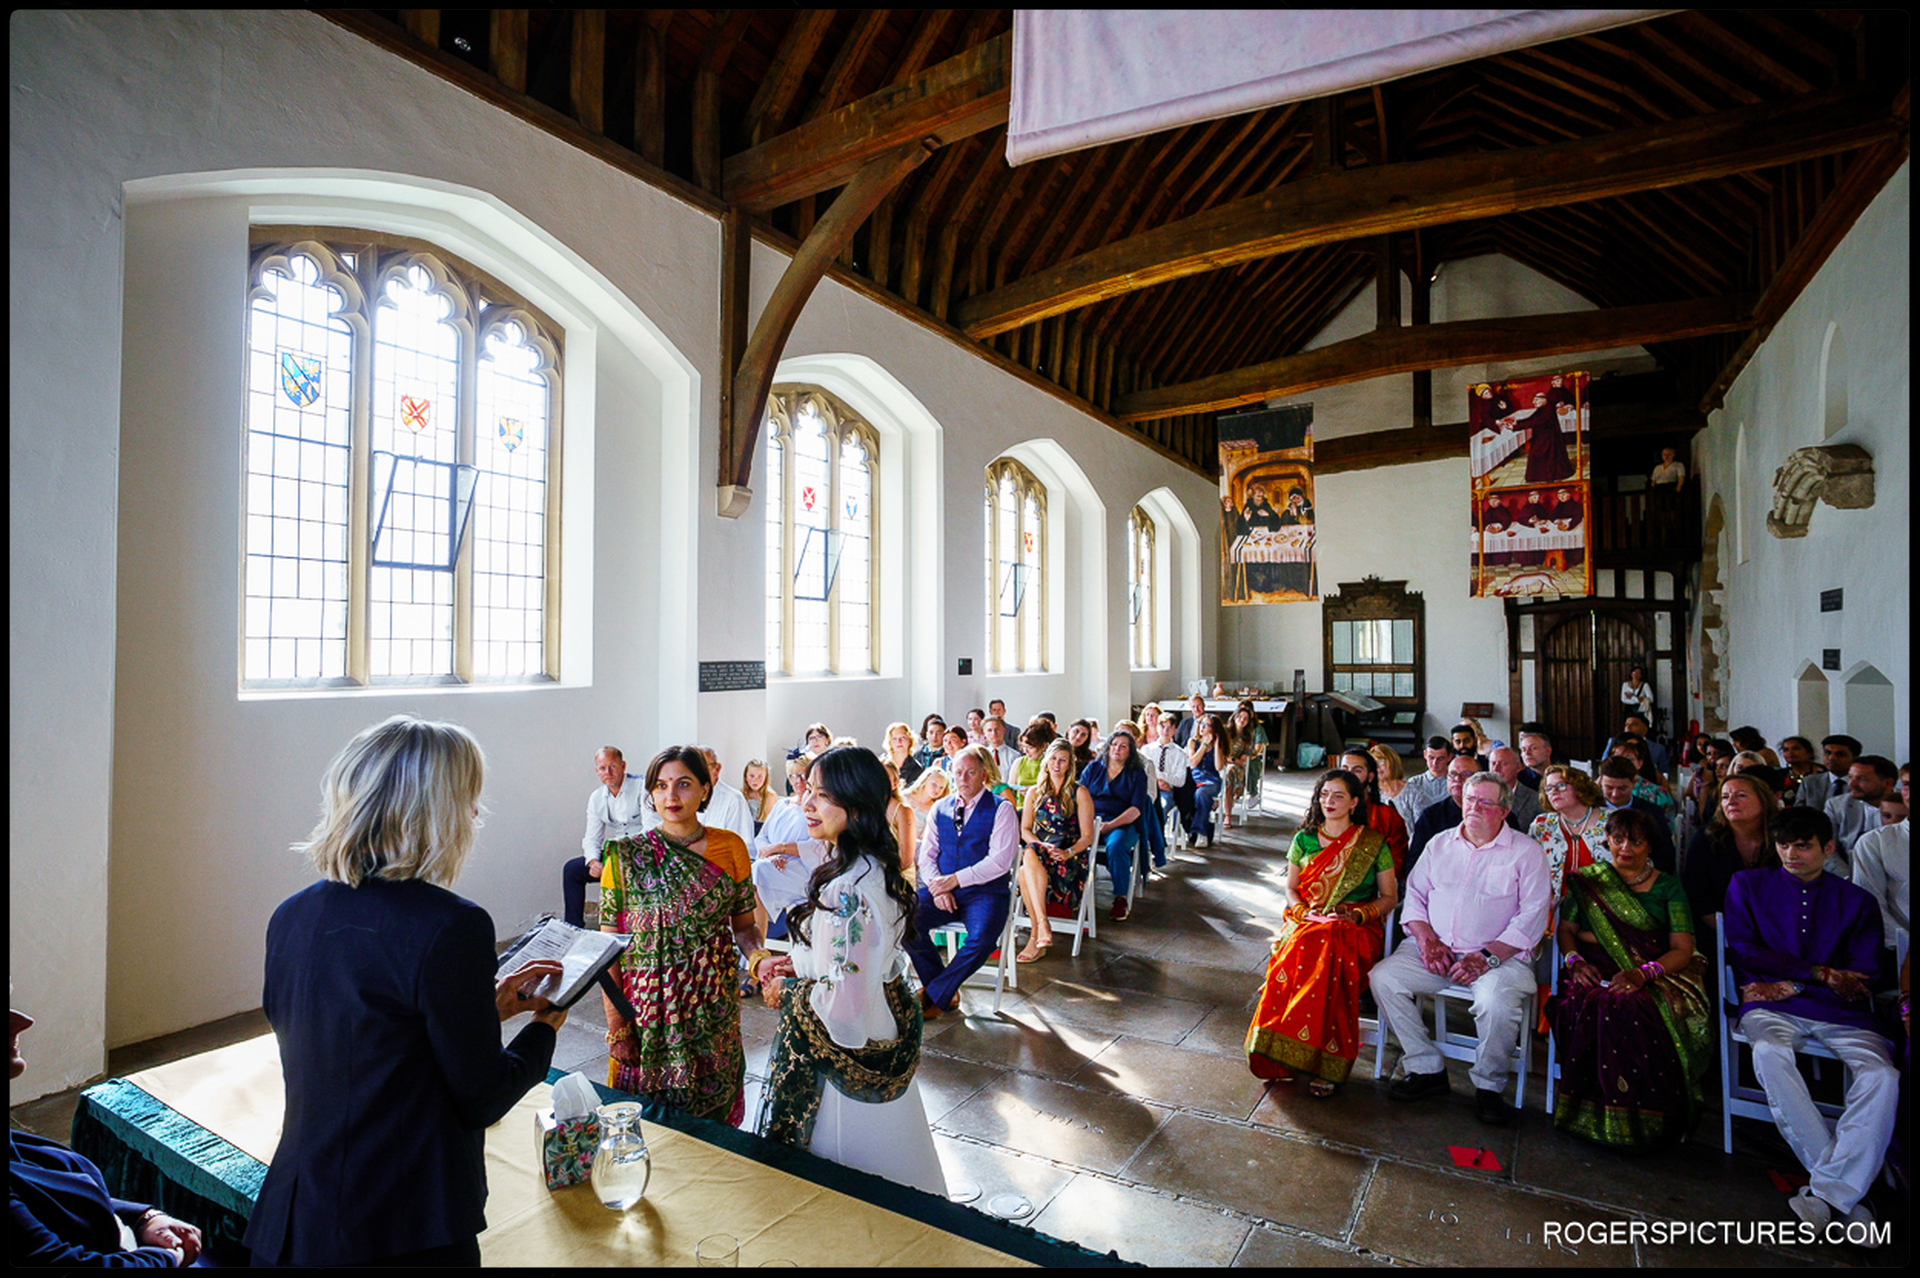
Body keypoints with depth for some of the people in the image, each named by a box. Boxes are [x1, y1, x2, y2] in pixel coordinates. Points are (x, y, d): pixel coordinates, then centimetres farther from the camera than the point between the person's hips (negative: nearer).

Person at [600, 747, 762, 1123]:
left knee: (715, 1110, 14)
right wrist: (616, 1027, -8)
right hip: (647, 1006, -1)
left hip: (715, 1006, 2)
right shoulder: (627, 856, -7)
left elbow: (744, 925, 5)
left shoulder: (731, 847, -2)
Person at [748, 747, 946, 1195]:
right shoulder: (875, 868, 0)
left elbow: (844, 998, -27)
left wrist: (785, 990, -11)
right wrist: (798, 964, 3)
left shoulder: (847, 889, -30)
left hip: (845, 1057, -9)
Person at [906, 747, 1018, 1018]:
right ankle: (946, 991, -3)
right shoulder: (940, 808, 14)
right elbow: (927, 854, 12)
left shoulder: (1001, 810, 0)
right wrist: (936, 886, -8)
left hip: (983, 891, -4)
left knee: (982, 938, -32)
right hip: (941, 888, 4)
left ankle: (935, 995, -8)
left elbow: (1000, 860, -10)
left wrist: (954, 879, -15)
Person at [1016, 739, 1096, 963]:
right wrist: (1040, 844, -11)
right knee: (1028, 855, -34)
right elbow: (1024, 830, 10)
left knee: (1028, 864, -34)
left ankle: (1036, 937, -31)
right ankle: (1042, 923, -36)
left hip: (1070, 858, -3)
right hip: (1038, 854, 3)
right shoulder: (1034, 793, 17)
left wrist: (1068, 852, -18)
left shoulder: (1080, 793, 6)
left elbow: (1088, 836, 1)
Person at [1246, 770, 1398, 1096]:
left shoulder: (1373, 843, 5)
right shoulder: (1305, 839, 12)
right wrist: (1305, 911, -6)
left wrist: (1357, 915, -10)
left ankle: (1326, 1066, -29)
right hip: (1307, 922, 2)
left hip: (1357, 927, -2)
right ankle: (1283, 1056, -25)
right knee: (1299, 952, -34)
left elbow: (1389, 897, 7)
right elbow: (1291, 888, 15)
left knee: (1331, 954, -37)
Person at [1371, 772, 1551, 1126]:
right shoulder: (1440, 844, 14)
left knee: (1498, 1001, -34)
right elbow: (1414, 894, 13)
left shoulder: (1526, 851, 2)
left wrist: (1488, 956, -17)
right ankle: (1428, 1069, -3)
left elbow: (1533, 915, -7)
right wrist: (1427, 938, -6)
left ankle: (1488, 1085, -6)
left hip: (1499, 955, -3)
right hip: (1435, 950, 4)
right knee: (1383, 976, -19)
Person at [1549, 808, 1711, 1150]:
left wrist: (1643, 973, -18)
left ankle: (1643, 1121, -18)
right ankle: (1596, 1116, -19)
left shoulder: (1667, 887, 10)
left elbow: (1683, 949, 0)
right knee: (1592, 1009, -35)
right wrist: (1575, 960, -8)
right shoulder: (1586, 879, 15)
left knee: (1633, 1011, -37)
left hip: (1657, 976, -1)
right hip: (1596, 974, 1)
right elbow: (1566, 929, 13)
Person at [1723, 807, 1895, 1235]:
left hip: (1840, 1012, 2)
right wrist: (1820, 973, -5)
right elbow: (1742, 951, 3)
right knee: (1769, 1052, -35)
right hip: (1772, 1006, -1)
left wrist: (1792, 985, -8)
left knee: (1881, 1075, -30)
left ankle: (1831, 1191, -25)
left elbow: (1863, 976, 6)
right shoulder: (1748, 885, 13)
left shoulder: (1857, 902, 15)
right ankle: (1847, 1185, -24)